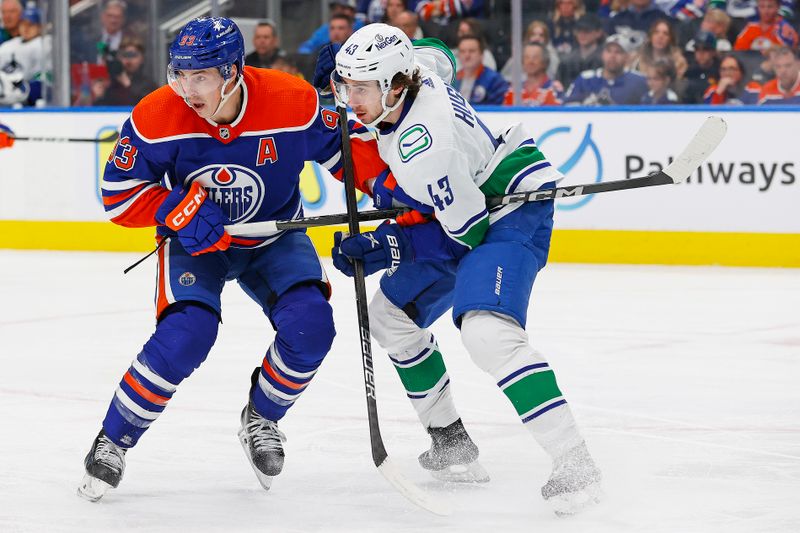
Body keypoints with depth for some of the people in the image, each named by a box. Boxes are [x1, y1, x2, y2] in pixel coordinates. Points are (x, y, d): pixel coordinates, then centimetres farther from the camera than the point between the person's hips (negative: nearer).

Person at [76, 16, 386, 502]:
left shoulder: (294, 102, -25)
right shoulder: (156, 117, -25)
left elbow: (346, 150, -9)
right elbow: (120, 194, -15)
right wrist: (180, 210, -29)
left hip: (274, 238, 2)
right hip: (194, 242, -2)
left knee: (310, 326, -20)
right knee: (185, 337, -25)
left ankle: (261, 419, 10)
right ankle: (114, 441, -4)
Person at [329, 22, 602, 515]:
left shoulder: (418, 146, -32)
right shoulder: (416, 74, -6)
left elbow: (467, 231, -28)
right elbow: (437, 53, 20)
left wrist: (386, 248, -22)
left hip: (513, 212, -12)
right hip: (468, 209, 12)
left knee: (486, 331, -33)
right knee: (391, 314, 16)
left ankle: (575, 464, -35)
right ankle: (451, 441, 26)